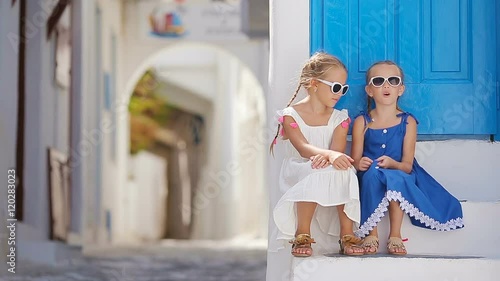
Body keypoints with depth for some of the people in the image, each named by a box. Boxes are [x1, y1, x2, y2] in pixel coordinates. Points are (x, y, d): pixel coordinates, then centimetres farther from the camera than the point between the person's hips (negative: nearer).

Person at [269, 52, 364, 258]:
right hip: (298, 174, -3)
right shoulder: (291, 115, -1)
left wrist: (326, 157, -36)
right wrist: (331, 155, -40)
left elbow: (338, 149, -10)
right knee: (318, 172, -38)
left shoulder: (339, 118, 10)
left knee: (342, 170, -33)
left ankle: (347, 235, -26)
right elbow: (303, 148, -19)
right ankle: (302, 235, -28)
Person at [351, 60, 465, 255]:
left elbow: (407, 165, -4)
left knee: (395, 177, -36)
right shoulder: (362, 122, 3)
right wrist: (359, 164, -25)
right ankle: (370, 233, -28)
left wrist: (392, 164, -26)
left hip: (401, 176, 0)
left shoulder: (407, 122, 1)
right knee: (372, 173, -35)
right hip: (369, 180, 1)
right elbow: (354, 162, -1)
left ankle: (395, 235, -28)